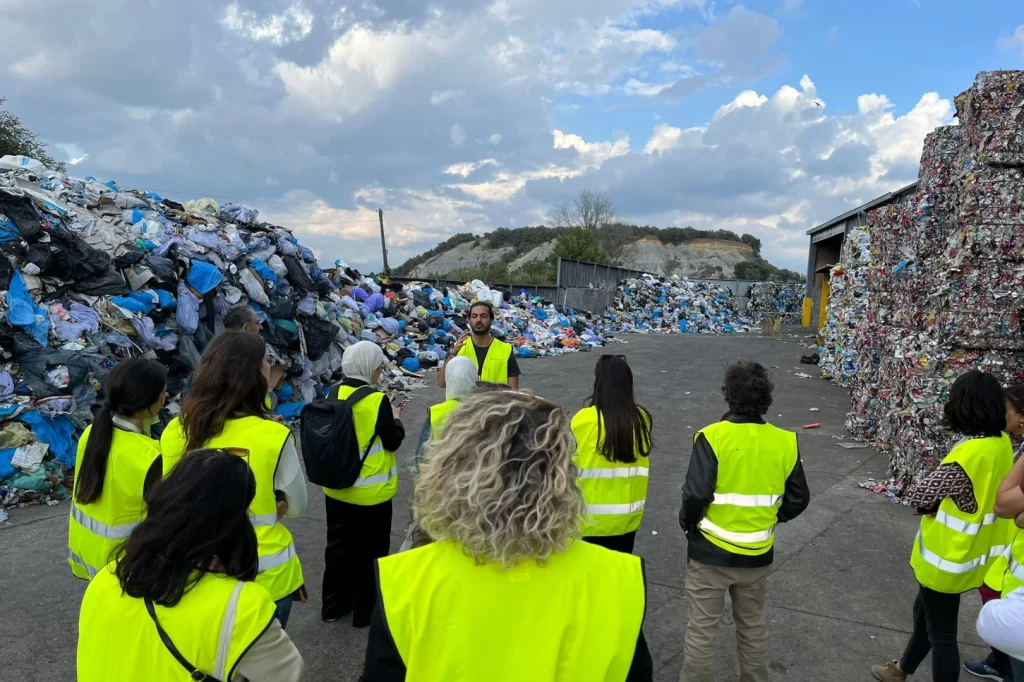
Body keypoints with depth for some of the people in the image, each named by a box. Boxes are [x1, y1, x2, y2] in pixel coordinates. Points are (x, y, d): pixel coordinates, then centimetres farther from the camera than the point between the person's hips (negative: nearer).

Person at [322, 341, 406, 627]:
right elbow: (393, 442, -11)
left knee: (338, 545, 18)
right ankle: (363, 611, 25)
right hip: (370, 491, -5)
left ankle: (333, 605, 33)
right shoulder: (378, 400, -20)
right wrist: (396, 418, 5)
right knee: (365, 550, 11)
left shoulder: (335, 394, -3)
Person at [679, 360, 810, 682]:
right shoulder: (785, 442, -6)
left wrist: (687, 522, -4)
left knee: (701, 629, 11)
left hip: (710, 551, -4)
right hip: (758, 555, 4)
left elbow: (696, 495, -23)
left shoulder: (713, 437, -19)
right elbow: (798, 499, 1)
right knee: (753, 628, 24)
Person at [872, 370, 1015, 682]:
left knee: (941, 632, 10)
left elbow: (916, 495, -27)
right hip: (974, 551, 9)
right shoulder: (1003, 444, -4)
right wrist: (942, 499, -4)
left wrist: (934, 503, -6)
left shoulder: (969, 455, -31)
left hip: (948, 558, -9)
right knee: (925, 612, 27)